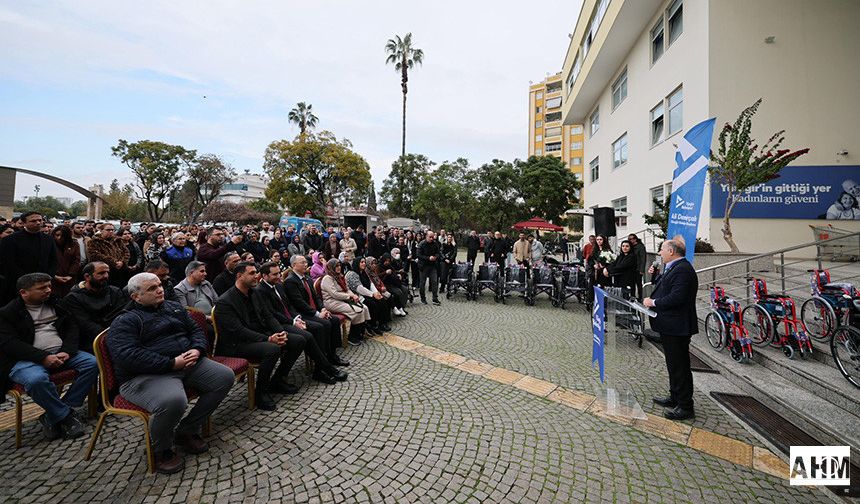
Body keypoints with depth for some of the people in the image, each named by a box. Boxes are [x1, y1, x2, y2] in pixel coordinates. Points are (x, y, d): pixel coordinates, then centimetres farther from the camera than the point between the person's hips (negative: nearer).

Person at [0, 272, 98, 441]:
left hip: (60, 353, 5)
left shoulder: (55, 305, 15)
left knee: (92, 363, -19)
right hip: (27, 359, -4)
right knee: (37, 379, -36)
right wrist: (43, 357, -22)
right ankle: (66, 415, -15)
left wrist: (67, 351, -8)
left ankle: (53, 416, -11)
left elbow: (72, 327, 11)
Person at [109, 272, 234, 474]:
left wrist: (197, 350, -6)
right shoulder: (124, 322, -2)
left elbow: (196, 330, 17)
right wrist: (172, 363, -21)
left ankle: (187, 430, 8)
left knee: (225, 376, -9)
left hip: (188, 364, 7)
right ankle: (162, 450, -1)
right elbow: (127, 356, -17)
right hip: (146, 375, -7)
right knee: (173, 401, -36)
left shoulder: (174, 308, 17)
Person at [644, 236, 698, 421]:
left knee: (679, 366, 1)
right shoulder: (674, 267, 12)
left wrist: (653, 302, -17)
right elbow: (666, 288, 18)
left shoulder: (682, 269, -20)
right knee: (674, 364, 21)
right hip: (671, 326, 11)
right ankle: (675, 398, 35)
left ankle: (685, 407, 14)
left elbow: (676, 298, -28)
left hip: (677, 327, -11)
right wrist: (655, 275, 9)